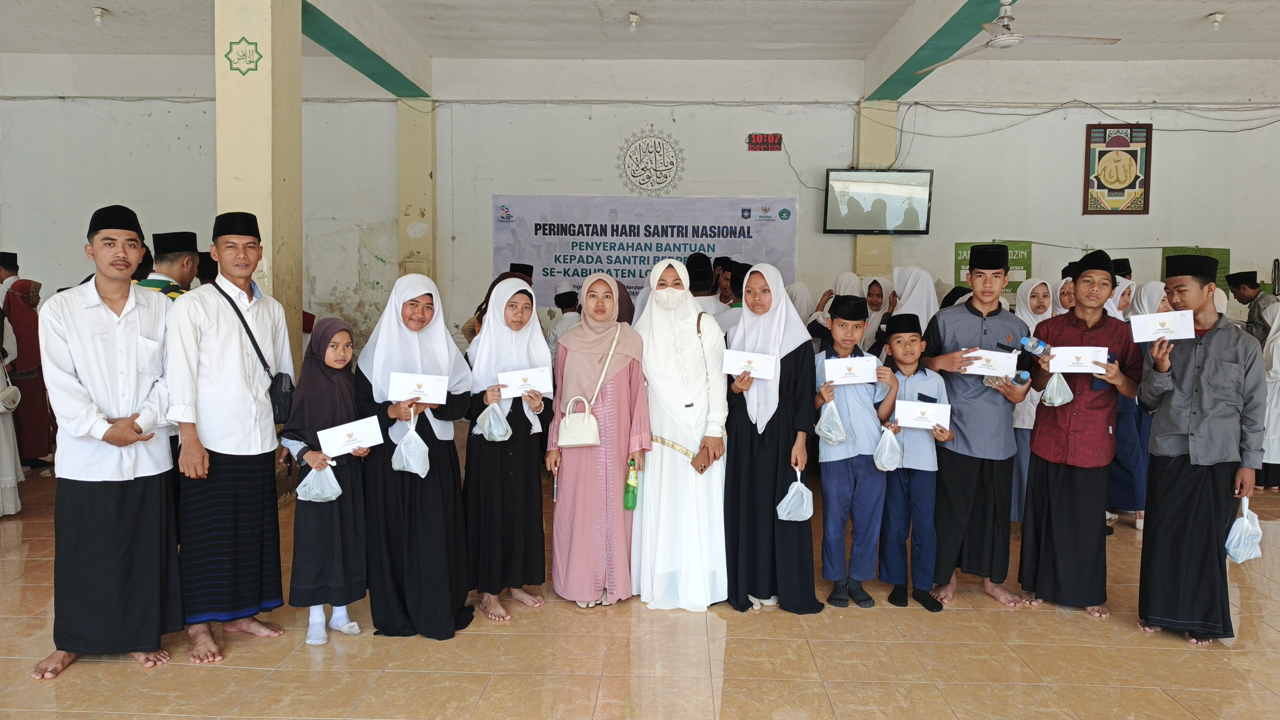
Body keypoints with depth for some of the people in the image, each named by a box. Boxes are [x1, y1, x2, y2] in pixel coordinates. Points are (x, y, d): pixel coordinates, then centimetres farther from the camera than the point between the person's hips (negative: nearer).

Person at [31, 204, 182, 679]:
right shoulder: (60, 309, 0)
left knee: (146, 546, 8)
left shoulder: (159, 308, 5)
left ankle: (143, 636, 23)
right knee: (82, 550, 7)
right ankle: (71, 641, 24)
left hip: (148, 453, 2)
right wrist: (102, 428, -13)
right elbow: (60, 383, -6)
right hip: (85, 456, -1)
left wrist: (143, 419, -11)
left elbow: (171, 375, 2)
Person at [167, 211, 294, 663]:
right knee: (207, 534, 1)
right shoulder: (193, 306, -4)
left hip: (259, 439, 5)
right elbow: (181, 374, -9)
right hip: (211, 441, -5)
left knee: (254, 529, 11)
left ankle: (241, 613, 26)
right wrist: (189, 439, -15)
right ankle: (199, 627, 12)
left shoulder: (271, 310, 12)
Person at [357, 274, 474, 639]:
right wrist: (391, 411, -18)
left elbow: (462, 400, 4)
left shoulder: (445, 348, 8)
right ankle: (395, 613, 15)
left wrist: (432, 404, -14)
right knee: (393, 530, 2)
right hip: (389, 454, -1)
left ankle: (436, 611, 12)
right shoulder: (377, 350, 3)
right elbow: (362, 405, 0)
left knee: (436, 531, 0)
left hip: (436, 453, 1)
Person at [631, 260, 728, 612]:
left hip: (700, 428, -1)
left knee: (699, 503, 2)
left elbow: (717, 380, -3)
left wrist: (714, 431, -10)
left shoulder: (705, 326, 0)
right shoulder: (643, 329, 5)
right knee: (661, 504, 4)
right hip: (661, 431, 1)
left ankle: (697, 585, 12)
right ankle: (662, 585, 14)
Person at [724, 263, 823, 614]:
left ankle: (782, 586, 13)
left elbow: (805, 392, -4)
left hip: (781, 434, -3)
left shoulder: (796, 337, -2)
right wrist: (735, 388, -9)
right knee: (746, 505, 5)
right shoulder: (735, 335, 8)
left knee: (781, 506, 1)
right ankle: (750, 583, 14)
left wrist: (800, 440, -10)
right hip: (743, 434, 3)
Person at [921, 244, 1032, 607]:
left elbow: (1025, 378, 17)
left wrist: (1019, 394, -5)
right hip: (956, 432, -3)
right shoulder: (945, 320, 2)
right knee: (952, 506, 2)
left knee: (996, 507, 9)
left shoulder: (1017, 328, 11)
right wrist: (943, 363, -17)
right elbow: (921, 364, 3)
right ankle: (948, 575, 18)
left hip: (999, 435, 3)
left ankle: (992, 578, 25)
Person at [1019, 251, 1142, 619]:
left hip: (1094, 440, 0)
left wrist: (1117, 377, -18)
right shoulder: (1049, 329, 3)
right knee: (1044, 512, 8)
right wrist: (1045, 368, -13)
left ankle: (1090, 592, 22)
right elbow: (1037, 385, 8)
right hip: (1050, 437, 1)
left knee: (1089, 516, 6)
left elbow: (1135, 391, 3)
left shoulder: (1122, 333, 2)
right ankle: (1037, 582, 24)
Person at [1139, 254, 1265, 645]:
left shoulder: (1244, 345, 0)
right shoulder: (1163, 342, 4)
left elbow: (1254, 410, 2)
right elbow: (1147, 399, 6)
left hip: (1219, 459, -2)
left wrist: (1249, 463, -2)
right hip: (1169, 455, 2)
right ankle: (1159, 609, 23)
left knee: (1209, 538, 5)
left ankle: (1202, 619, 21)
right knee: (1162, 534, 6)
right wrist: (1160, 370, -14)